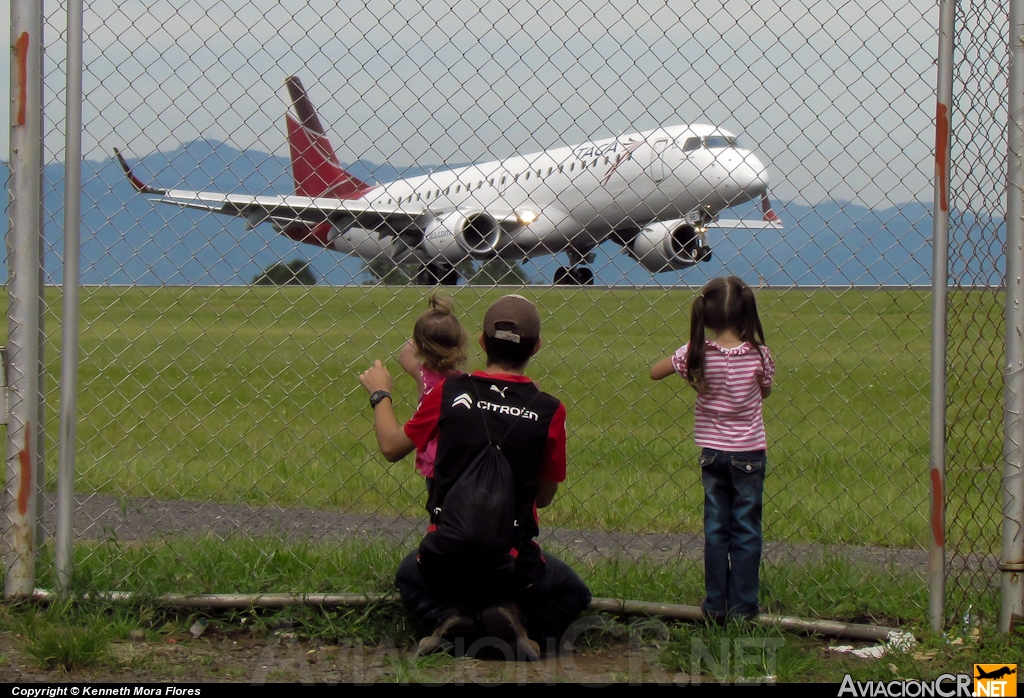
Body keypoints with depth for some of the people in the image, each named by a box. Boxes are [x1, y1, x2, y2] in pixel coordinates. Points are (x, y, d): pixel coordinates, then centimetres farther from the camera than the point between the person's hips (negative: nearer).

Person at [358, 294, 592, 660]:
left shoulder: (449, 392, -6)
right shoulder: (549, 410, -9)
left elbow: (392, 447, 8)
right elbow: (544, 497, 3)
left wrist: (380, 394, 25)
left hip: (444, 558, 1)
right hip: (511, 565, -1)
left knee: (409, 577, 36)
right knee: (572, 593, 29)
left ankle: (448, 617, 1)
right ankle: (516, 618, -4)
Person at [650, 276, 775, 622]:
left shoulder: (698, 353, -12)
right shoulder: (757, 354, -13)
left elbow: (655, 372, 0)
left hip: (712, 452, 2)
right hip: (749, 453, -2)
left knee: (716, 530, 12)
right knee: (746, 532, 7)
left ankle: (716, 604, 14)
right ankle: (742, 605, 8)